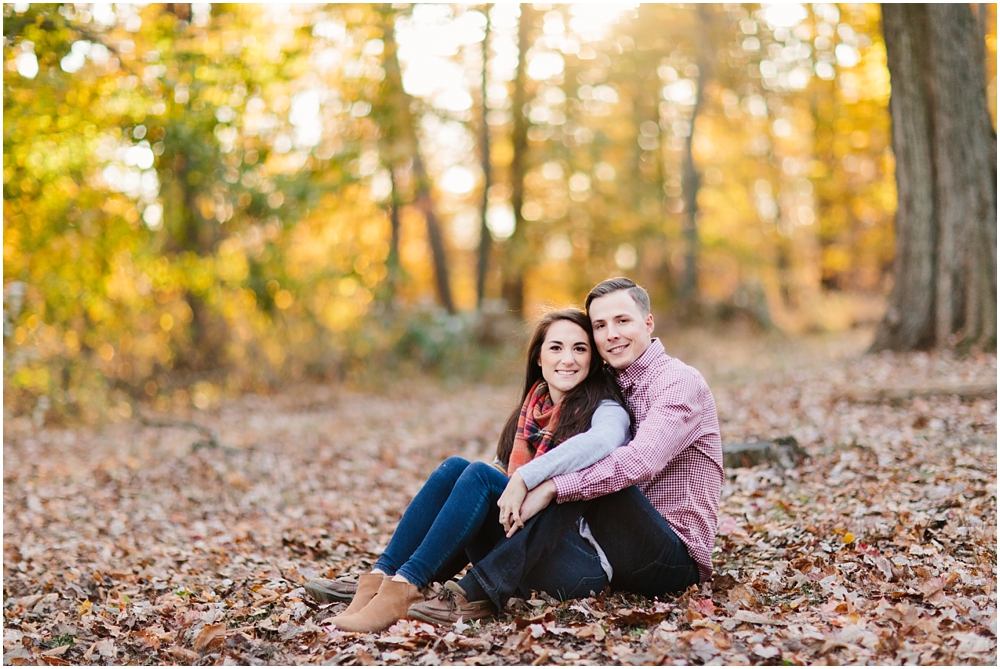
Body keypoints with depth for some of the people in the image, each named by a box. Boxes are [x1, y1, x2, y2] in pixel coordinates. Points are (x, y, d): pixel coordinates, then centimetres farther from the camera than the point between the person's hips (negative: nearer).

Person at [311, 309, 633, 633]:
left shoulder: (605, 409, -4)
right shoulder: (534, 408, 16)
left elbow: (602, 441, -29)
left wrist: (524, 478, -35)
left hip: (583, 560, -6)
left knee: (479, 475, -23)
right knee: (454, 467, -13)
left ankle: (403, 588, -31)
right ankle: (379, 579, -24)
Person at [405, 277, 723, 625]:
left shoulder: (681, 381, -12)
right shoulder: (612, 387, 13)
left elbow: (640, 461, -29)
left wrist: (552, 487, -31)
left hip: (677, 560, -8)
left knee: (578, 473, -28)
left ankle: (481, 592, -33)